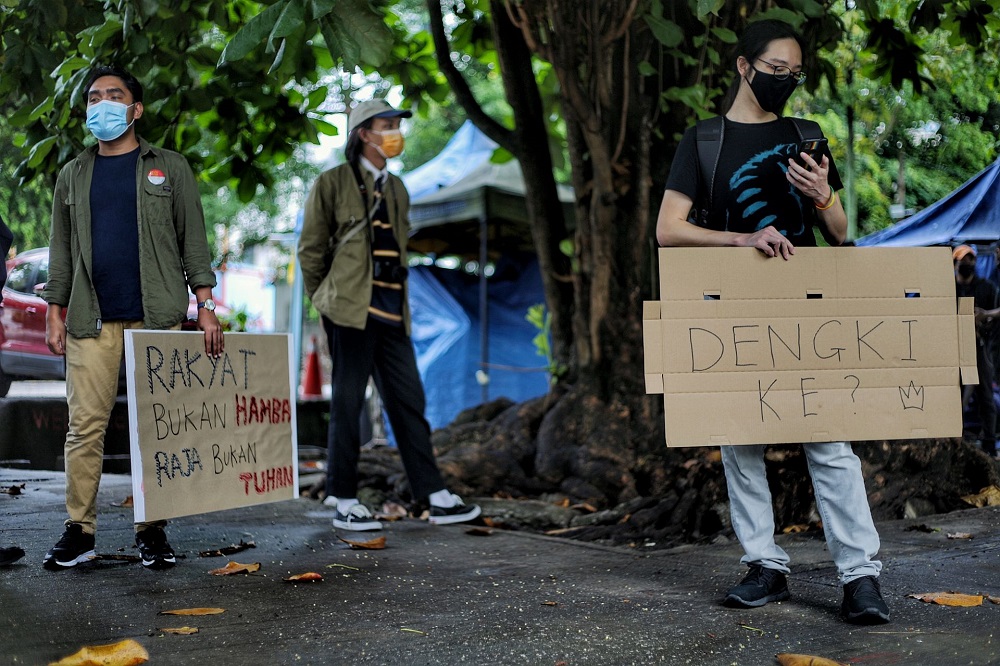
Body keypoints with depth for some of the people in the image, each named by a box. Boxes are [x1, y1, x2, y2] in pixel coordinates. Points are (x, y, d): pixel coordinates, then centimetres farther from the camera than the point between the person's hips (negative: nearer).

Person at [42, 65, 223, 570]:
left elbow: (193, 240, 6)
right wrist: (55, 313, 8)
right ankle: (79, 530, 4)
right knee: (85, 425, -2)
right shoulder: (73, 176, 17)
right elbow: (60, 249, 16)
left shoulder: (169, 169, 10)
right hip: (92, 319, 2)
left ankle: (152, 530, 8)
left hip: (157, 316, -2)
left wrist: (206, 307, -2)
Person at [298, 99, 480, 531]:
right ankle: (344, 502, 6)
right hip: (351, 311, -6)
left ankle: (435, 497, 8)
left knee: (408, 401, 5)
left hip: (391, 313, 6)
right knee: (347, 403, -2)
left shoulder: (397, 189, 19)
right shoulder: (333, 183, 1)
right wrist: (326, 300, 4)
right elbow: (310, 248, 2)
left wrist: (397, 298, 16)